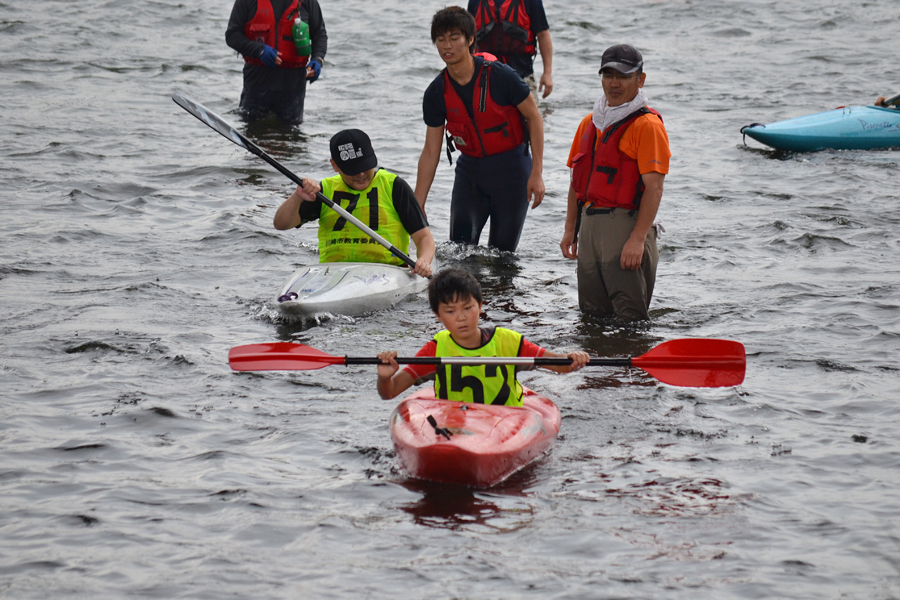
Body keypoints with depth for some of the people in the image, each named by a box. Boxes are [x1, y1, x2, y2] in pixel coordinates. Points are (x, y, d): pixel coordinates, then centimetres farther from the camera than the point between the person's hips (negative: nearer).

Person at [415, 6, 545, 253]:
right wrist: (417, 206, -1)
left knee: (502, 251, 3)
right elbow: (431, 151, 1)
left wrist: (537, 173, -14)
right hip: (470, 170, 3)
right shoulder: (436, 93, -6)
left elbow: (534, 118, -8)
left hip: (510, 168, -3)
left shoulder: (498, 76, -17)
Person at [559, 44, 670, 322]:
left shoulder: (647, 125, -8)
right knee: (591, 314, 11)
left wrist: (638, 239, -21)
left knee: (630, 316, -8)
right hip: (590, 224, 7)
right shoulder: (589, 123, 16)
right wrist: (570, 229, 13)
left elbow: (654, 187, -15)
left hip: (626, 224, -7)